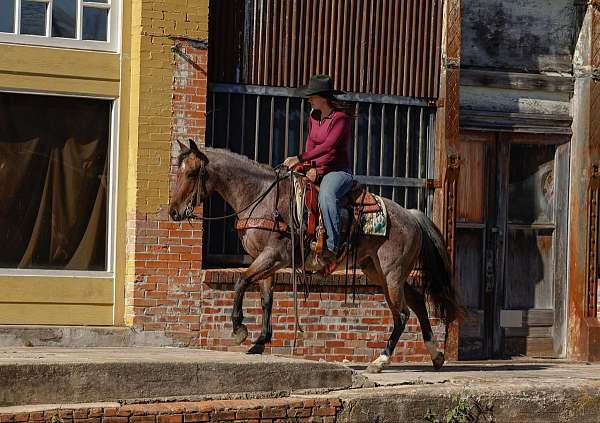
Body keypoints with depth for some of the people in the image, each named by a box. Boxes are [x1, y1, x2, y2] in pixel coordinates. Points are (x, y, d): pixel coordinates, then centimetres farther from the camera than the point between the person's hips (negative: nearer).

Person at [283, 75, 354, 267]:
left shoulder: (340, 117, -14)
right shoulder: (314, 116, 11)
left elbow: (328, 146, -25)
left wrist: (300, 158, -29)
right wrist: (309, 164, 3)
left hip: (338, 171, -9)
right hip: (316, 170, 9)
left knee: (326, 195, -38)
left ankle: (332, 246, -39)